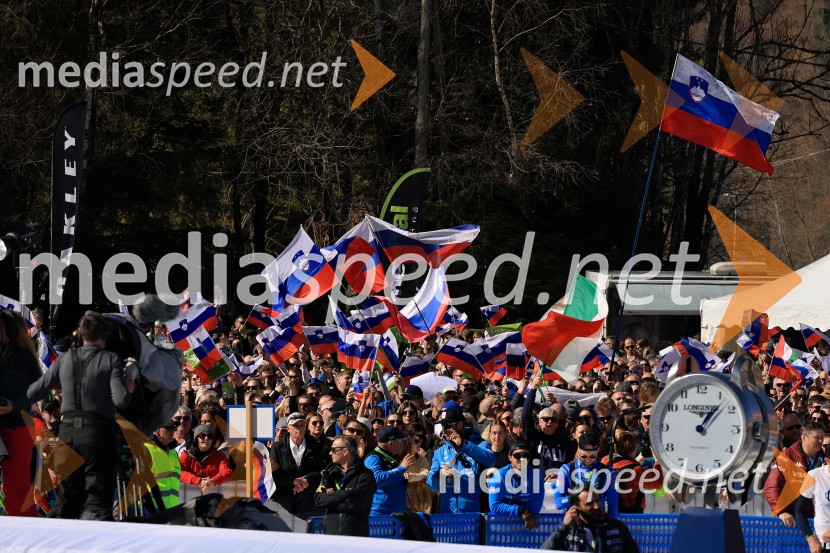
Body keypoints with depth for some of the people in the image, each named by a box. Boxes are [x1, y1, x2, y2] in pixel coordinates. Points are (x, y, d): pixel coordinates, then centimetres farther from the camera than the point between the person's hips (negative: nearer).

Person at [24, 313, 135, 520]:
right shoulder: (110, 360, -4)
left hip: (68, 432, 4)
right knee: (98, 496, -2)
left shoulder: (65, 360, 7)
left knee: (66, 497, 14)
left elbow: (34, 393, 8)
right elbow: (121, 401, -13)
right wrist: (129, 388, 8)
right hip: (98, 431, -4)